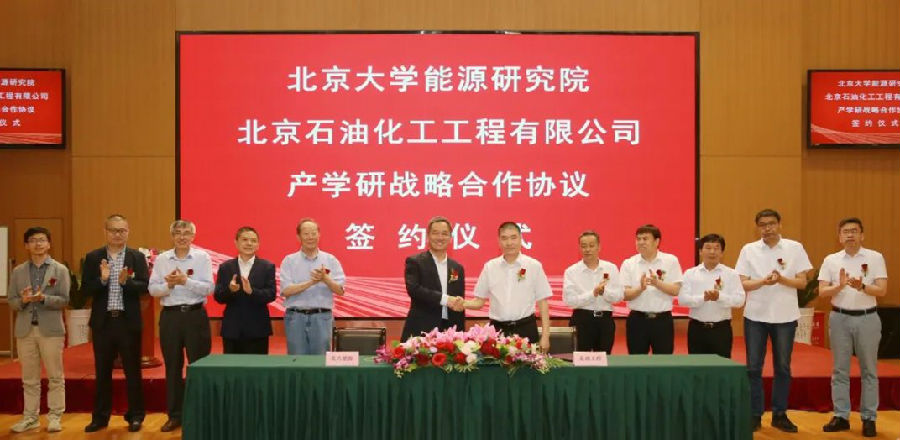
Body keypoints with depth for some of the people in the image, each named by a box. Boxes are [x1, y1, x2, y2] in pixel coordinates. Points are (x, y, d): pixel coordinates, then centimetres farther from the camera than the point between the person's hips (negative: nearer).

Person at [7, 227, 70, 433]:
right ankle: (30, 417, 16)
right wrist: (23, 300, -13)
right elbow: (12, 302, 8)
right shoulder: (18, 271, 11)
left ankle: (55, 417, 9)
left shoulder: (60, 270, 3)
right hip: (25, 330, 2)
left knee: (55, 377, 1)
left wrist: (43, 298, -19)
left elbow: (64, 300, -4)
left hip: (51, 329, -2)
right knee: (29, 378, 8)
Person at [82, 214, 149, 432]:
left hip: (129, 321, -1)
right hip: (103, 322, 2)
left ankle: (135, 416, 15)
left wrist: (126, 282, -24)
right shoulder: (93, 257, 4)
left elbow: (145, 286, -7)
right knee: (102, 372, 10)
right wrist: (102, 279, -19)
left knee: (133, 371, 5)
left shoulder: (137, 257, 1)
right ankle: (100, 417, 21)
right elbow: (85, 288, -1)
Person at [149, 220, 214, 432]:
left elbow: (208, 288, -9)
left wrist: (186, 281, -20)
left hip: (195, 315, -2)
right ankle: (175, 415, 19)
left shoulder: (202, 257, -1)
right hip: (170, 316, 2)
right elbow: (153, 289, 2)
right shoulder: (161, 259, 6)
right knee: (172, 367, 9)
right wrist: (168, 284, -16)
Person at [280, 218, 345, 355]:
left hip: (322, 317, 0)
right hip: (296, 317, 0)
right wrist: (311, 282, -17)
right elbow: (286, 290, -6)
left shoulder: (331, 260, 6)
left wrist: (325, 279, -18)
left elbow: (340, 290, 0)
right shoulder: (289, 260, 5)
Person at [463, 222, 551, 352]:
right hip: (498, 329, 2)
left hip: (526, 329, -1)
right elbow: (479, 301, 9)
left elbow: (542, 302, 3)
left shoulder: (534, 266, 0)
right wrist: (463, 304, -12)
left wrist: (545, 336, -1)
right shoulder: (490, 267, 5)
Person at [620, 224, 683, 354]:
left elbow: (676, 290, -5)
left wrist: (657, 283, -21)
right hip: (637, 319, 1)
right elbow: (625, 295, -4)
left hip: (663, 319, 0)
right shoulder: (628, 263, 1)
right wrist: (640, 288, -23)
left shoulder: (670, 261, 0)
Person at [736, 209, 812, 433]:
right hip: (755, 316, 0)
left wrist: (782, 279, -20)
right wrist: (763, 281, -21)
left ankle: (779, 415, 20)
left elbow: (802, 282, -1)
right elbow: (742, 284, -3)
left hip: (785, 316, 0)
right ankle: (754, 415, 13)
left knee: (783, 368, 9)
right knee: (753, 368, 4)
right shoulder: (748, 250, 0)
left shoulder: (795, 248, 0)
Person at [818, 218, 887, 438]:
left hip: (867, 318, -1)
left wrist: (862, 287, -28)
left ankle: (869, 418, 15)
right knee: (840, 370, 7)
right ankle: (841, 416, 15)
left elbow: (882, 289, -10)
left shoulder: (875, 258, -2)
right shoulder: (831, 260, 3)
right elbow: (822, 291, -3)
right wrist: (840, 286, -22)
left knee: (869, 370, 6)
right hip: (840, 318, 2)